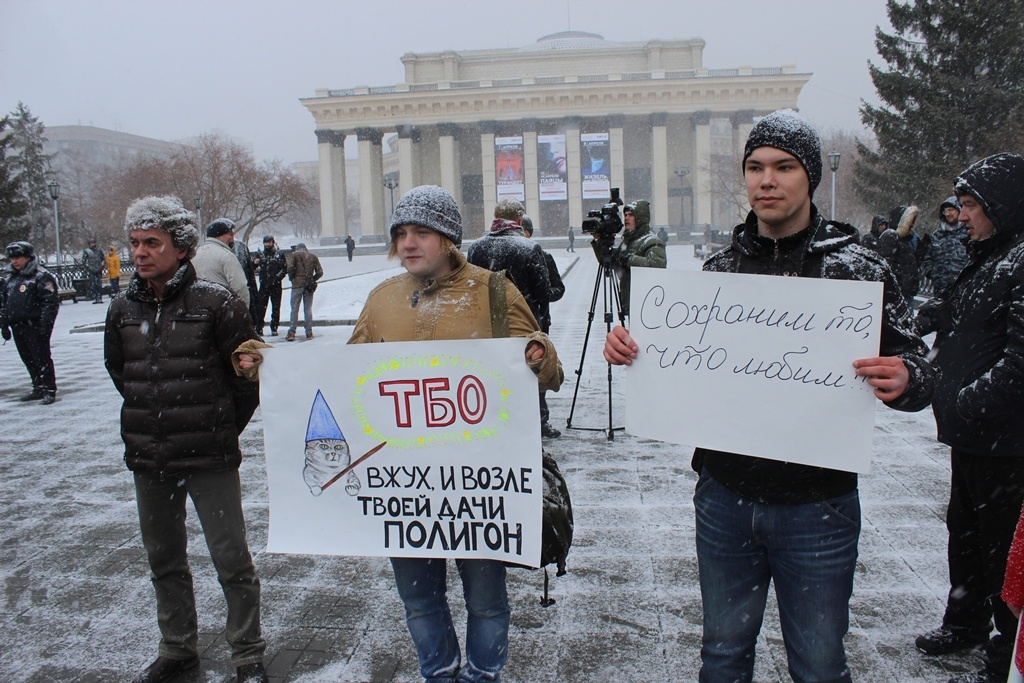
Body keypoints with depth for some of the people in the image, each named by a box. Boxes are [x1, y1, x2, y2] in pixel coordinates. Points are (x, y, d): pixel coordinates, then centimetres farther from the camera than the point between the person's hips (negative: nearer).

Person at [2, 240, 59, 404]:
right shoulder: (11, 278, 15)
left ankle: (49, 390, 0)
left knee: (42, 358, -5)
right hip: (17, 327, 7)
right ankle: (38, 389, 22)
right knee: (28, 360, 12)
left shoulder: (41, 276, -8)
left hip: (34, 326, -7)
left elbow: (50, 303, -13)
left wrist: (45, 324, -18)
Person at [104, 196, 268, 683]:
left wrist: (224, 428, 3)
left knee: (231, 560, 1)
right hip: (147, 459, 5)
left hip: (209, 458, -5)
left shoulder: (215, 304, -11)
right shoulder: (123, 310, 4)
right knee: (164, 560, 18)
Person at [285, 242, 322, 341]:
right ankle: (309, 332, 7)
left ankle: (291, 332, -6)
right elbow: (320, 272, 5)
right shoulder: (313, 256, 11)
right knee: (308, 309, 9)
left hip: (297, 285, -3)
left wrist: (291, 278, 3)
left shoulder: (294, 254, 2)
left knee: (294, 309, 0)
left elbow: (290, 268, -14)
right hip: (309, 286, 3)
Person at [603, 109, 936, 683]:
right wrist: (628, 350, -9)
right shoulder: (720, 269, 3)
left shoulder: (858, 269, -6)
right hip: (725, 499, 3)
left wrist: (905, 381, -27)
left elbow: (919, 370, -4)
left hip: (817, 506, -3)